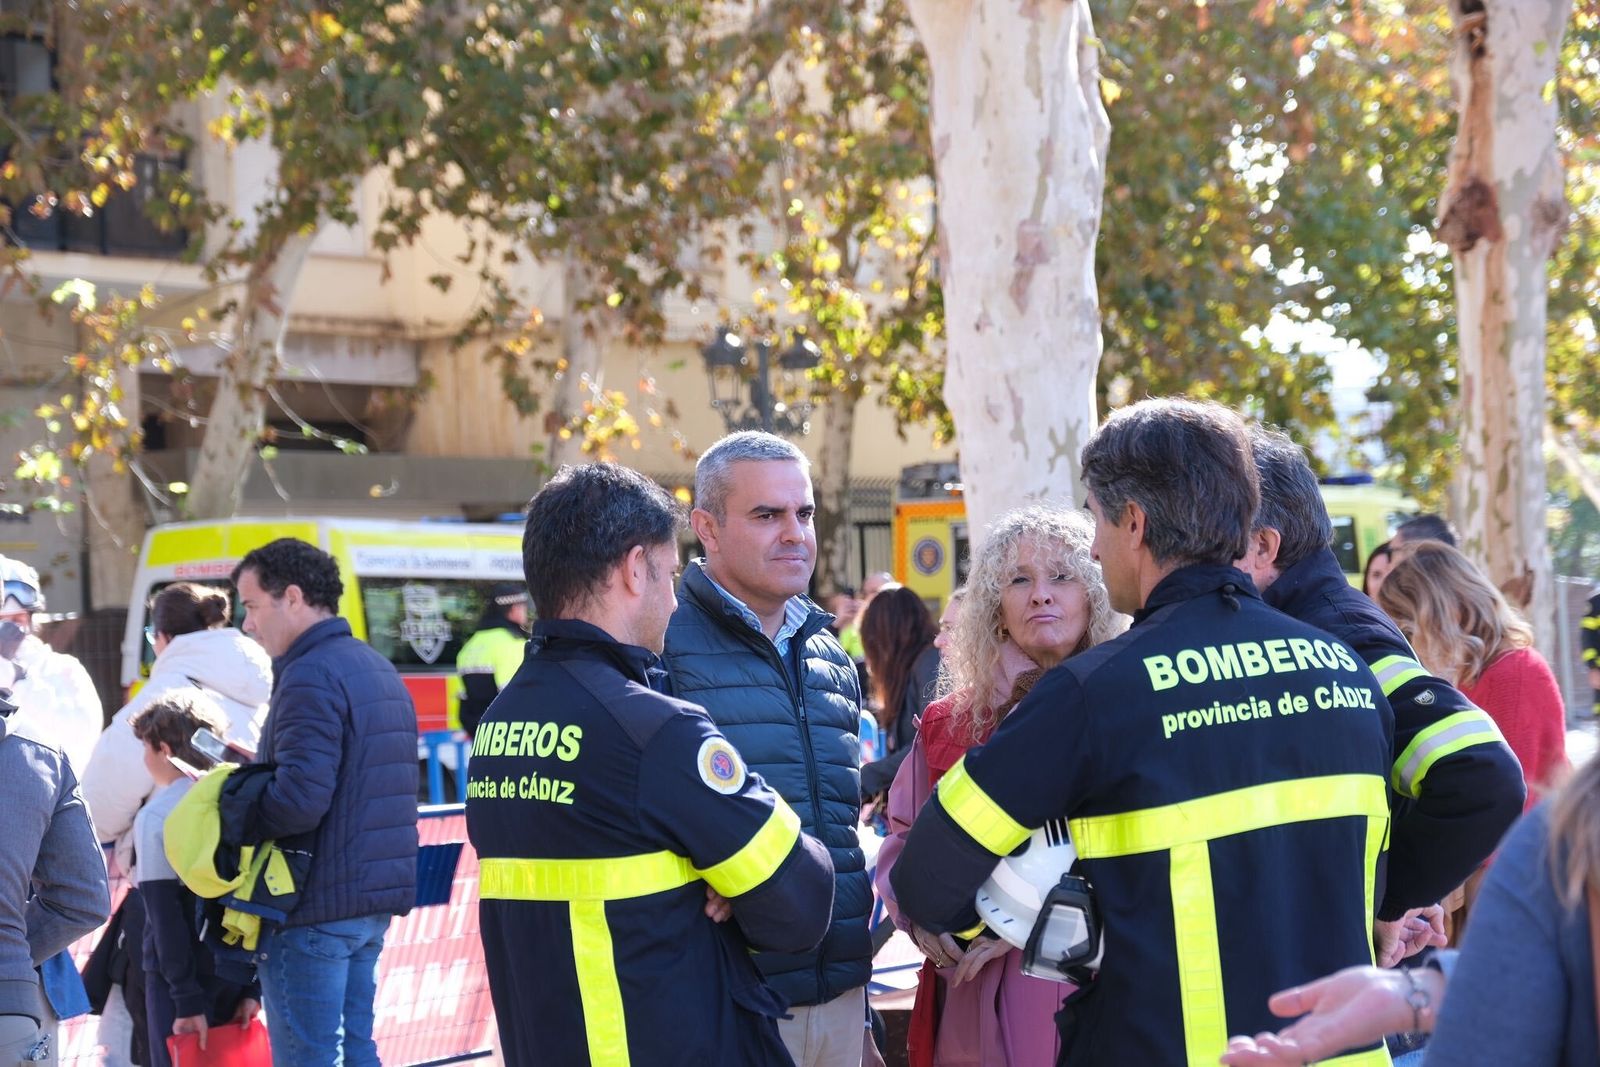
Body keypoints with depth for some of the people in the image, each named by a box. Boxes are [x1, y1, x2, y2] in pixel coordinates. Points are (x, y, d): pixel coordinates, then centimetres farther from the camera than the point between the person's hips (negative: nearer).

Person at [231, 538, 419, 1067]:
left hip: (315, 907, -9)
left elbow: (298, 800, -25)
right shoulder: (378, 669, 15)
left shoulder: (310, 676, -16)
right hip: (374, 898, 9)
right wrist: (256, 766, 15)